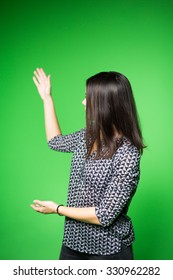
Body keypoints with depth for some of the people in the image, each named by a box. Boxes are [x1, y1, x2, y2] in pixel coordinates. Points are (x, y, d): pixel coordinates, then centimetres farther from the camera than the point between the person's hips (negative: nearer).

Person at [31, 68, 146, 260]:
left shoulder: (127, 154, -24)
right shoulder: (88, 136, -2)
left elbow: (105, 216, -23)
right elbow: (55, 141, 18)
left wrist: (57, 209, -12)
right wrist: (47, 98, 17)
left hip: (108, 249, -6)